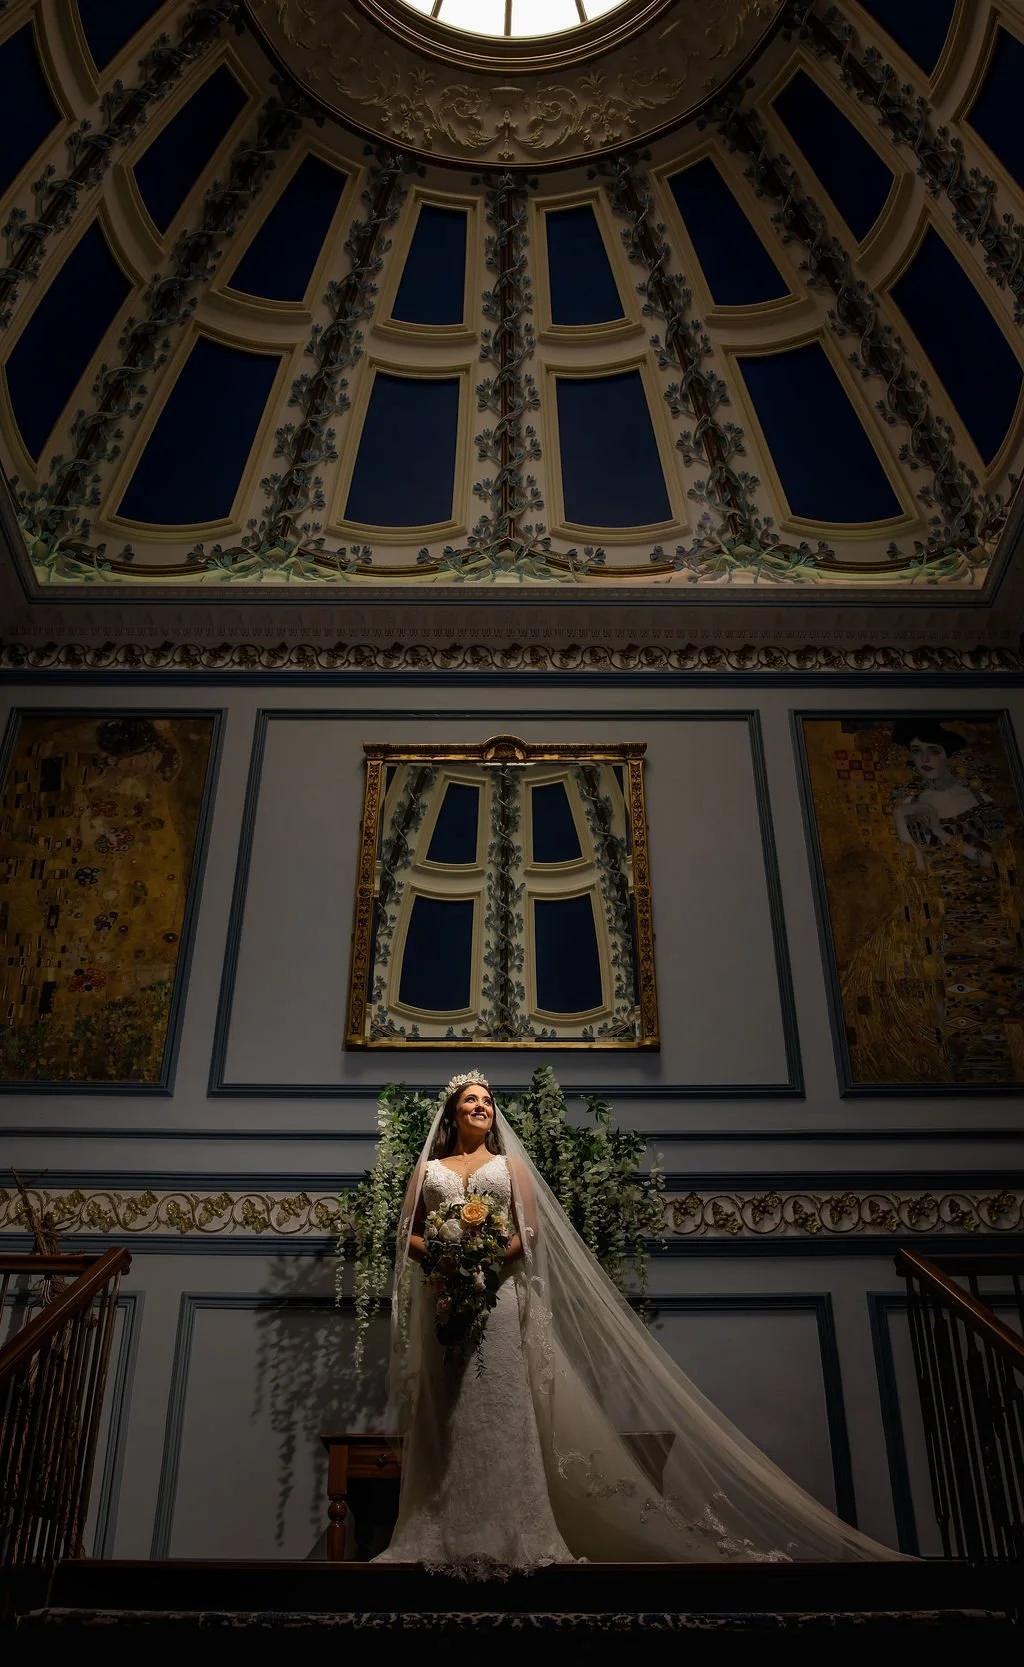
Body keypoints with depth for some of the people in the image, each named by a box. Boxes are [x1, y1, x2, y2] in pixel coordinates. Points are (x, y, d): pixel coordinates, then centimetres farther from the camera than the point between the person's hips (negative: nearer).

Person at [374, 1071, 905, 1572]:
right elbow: (407, 1234, 10)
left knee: (496, 1409, -7)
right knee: (441, 1414, -2)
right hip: (442, 1298, 1)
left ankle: (505, 1535, -3)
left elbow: (528, 1233, 5)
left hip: (496, 1293, -1)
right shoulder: (427, 1168, 18)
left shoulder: (510, 1165, 16)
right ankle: (439, 1538, 3)